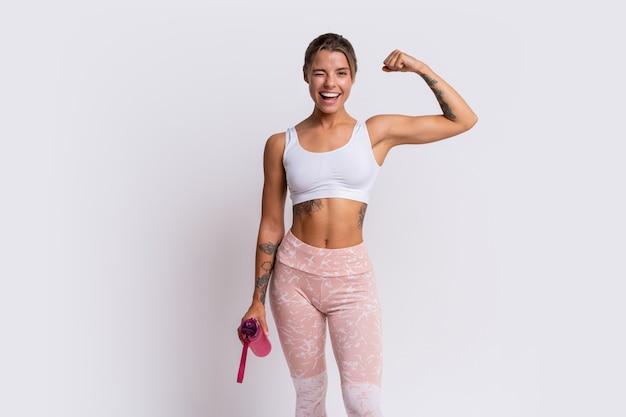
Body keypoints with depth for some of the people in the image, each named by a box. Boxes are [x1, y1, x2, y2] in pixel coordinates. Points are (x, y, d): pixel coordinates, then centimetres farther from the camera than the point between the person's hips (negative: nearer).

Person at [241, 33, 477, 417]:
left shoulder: (377, 132, 1)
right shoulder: (281, 144, 2)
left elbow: (463, 120, 2)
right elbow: (271, 226, 5)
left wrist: (422, 69, -5)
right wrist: (258, 301, 6)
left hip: (351, 277, -1)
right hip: (294, 273, 1)